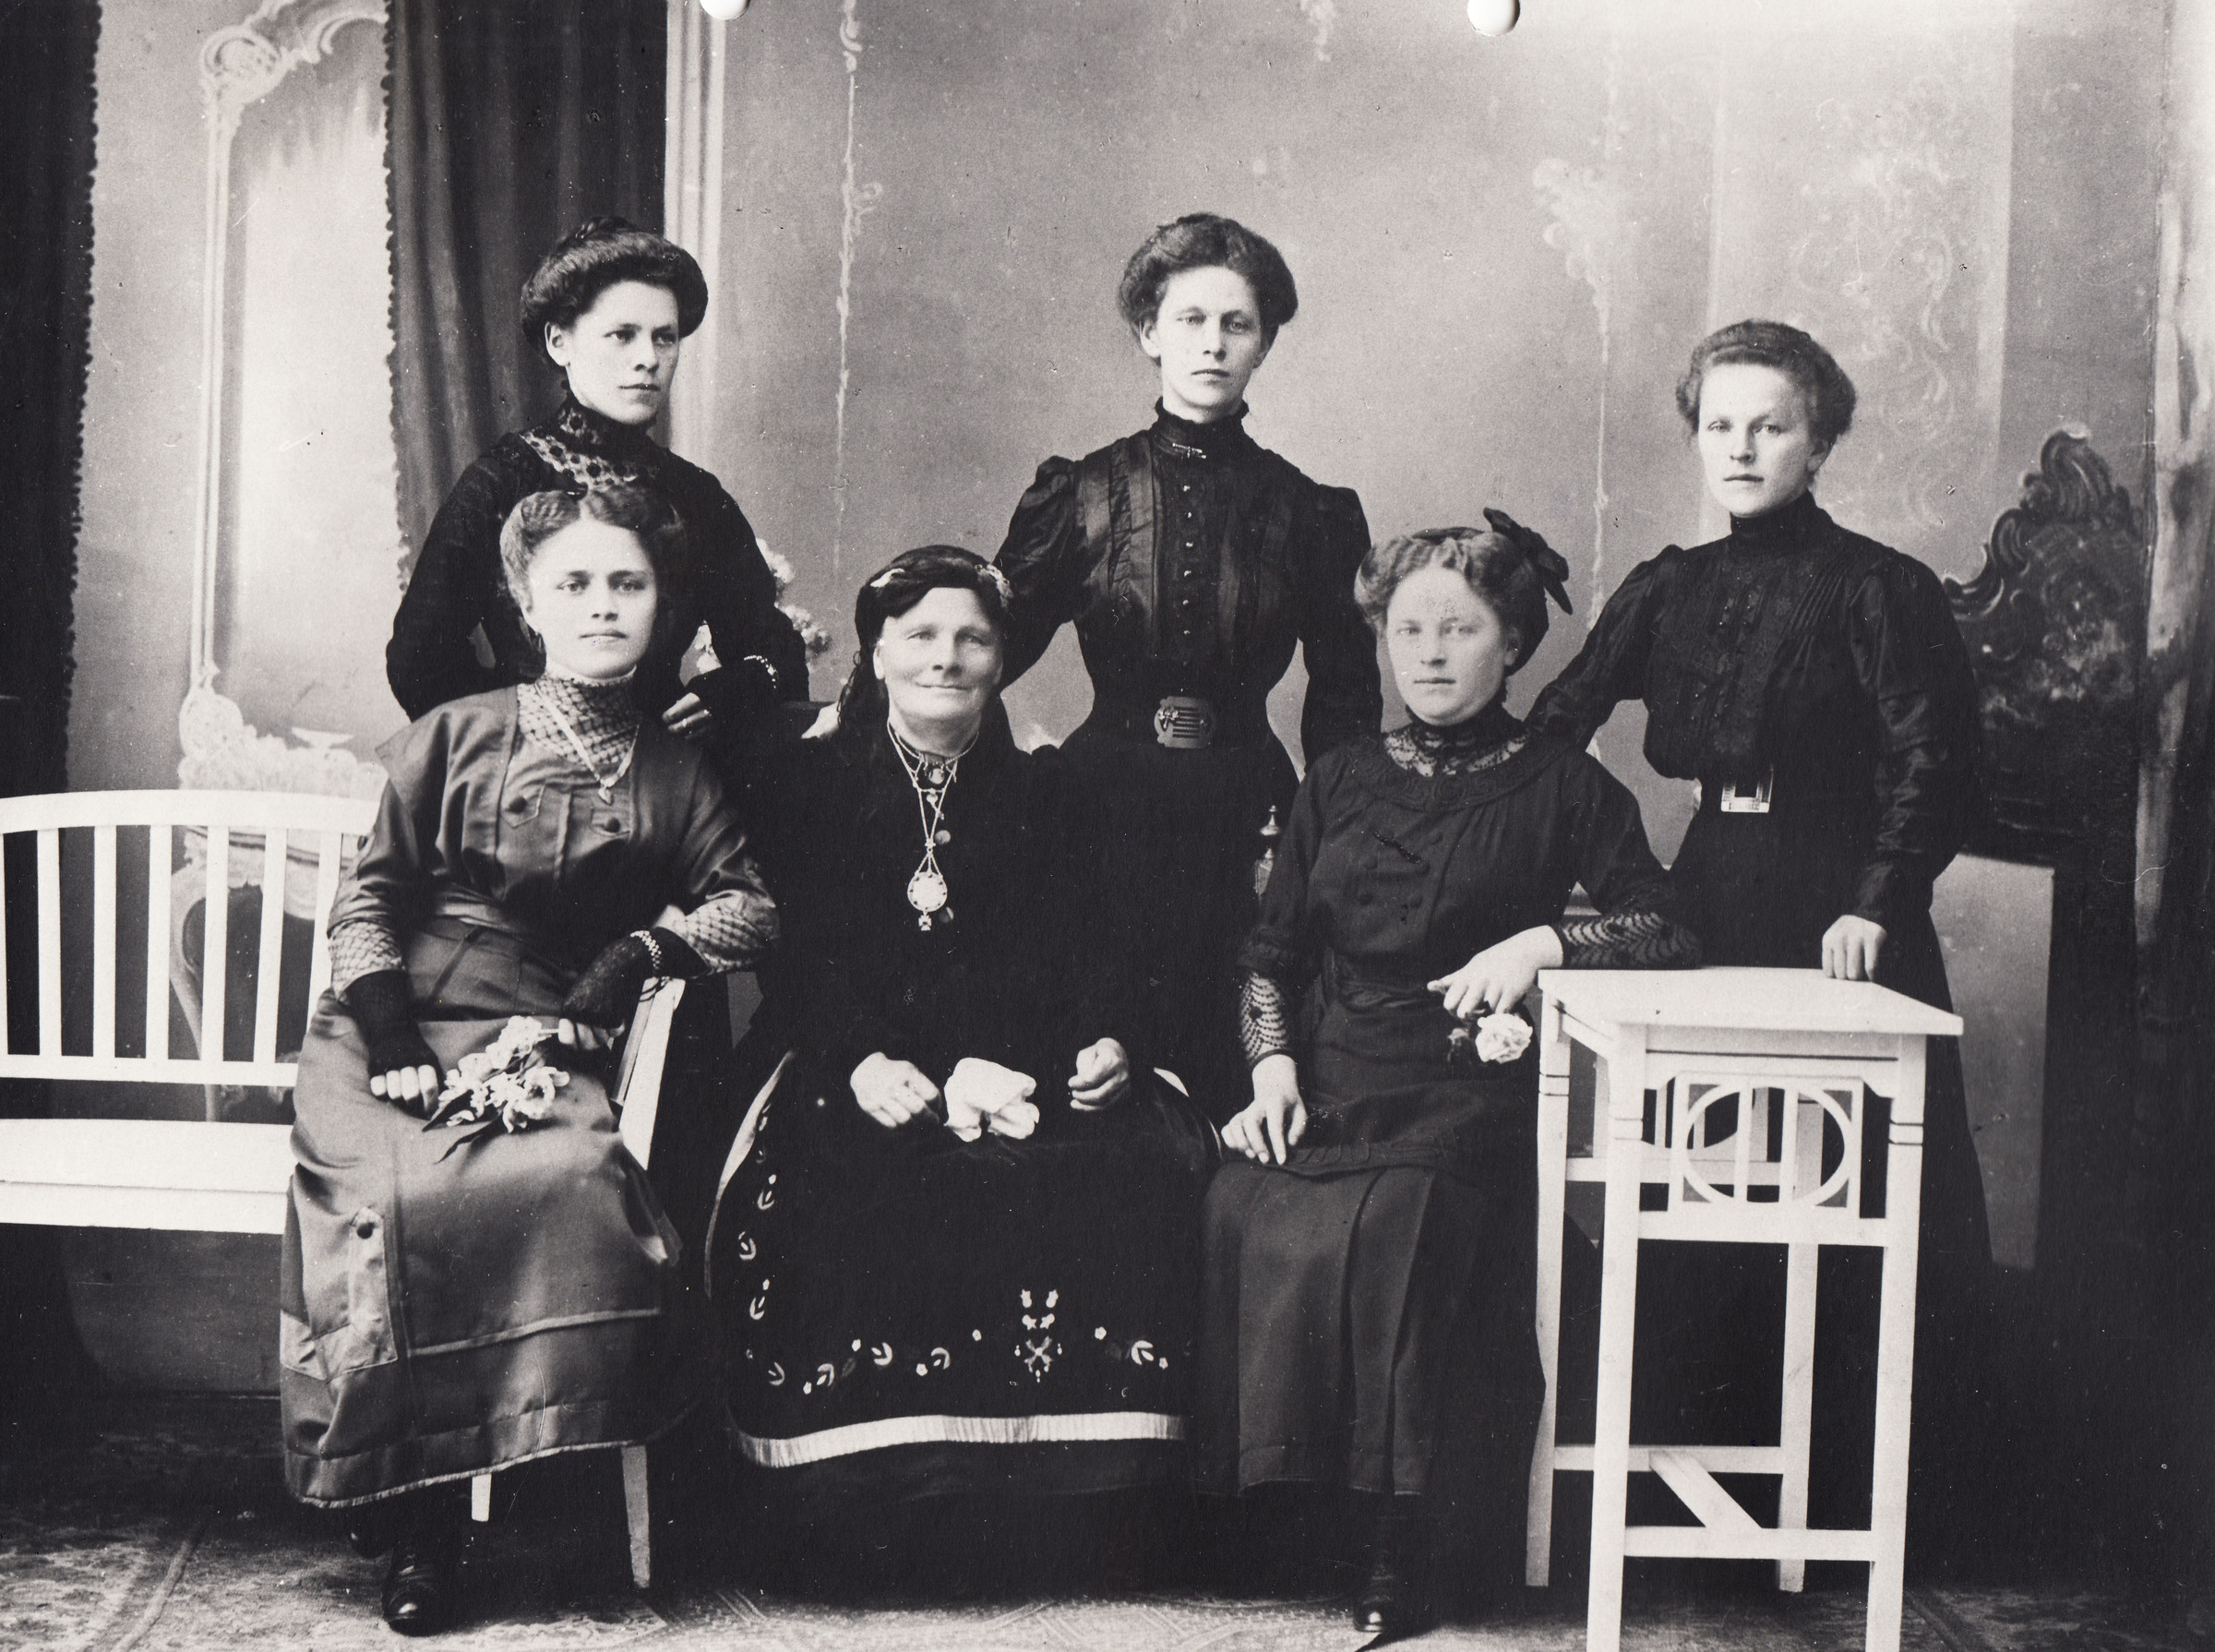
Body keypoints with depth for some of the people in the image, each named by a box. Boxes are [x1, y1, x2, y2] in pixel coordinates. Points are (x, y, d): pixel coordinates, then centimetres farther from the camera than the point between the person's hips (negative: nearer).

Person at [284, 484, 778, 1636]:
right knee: (402, 1196, -32)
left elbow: (750, 906, 14)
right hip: (395, 1035, -1)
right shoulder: (454, 735, 7)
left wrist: (648, 954, -4)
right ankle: (411, 1524, -18)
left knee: (573, 1180, -33)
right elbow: (367, 898, 5)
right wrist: (398, 1049, -9)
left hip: (546, 1050, 1)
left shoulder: (674, 774, 13)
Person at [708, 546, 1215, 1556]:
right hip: (859, 1067, -2)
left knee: (1138, 1169, -28)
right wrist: (861, 1058, -16)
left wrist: (1107, 1042, -9)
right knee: (855, 1190, -35)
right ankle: (880, 1498, -25)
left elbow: (1089, 948, 13)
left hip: (1025, 1064, 2)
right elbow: (796, 955, 3)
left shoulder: (1048, 794, 21)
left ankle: (1092, 1484, -22)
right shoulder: (811, 785, 14)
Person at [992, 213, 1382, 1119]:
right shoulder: (1082, 492, 7)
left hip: (1245, 814, 0)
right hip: (1104, 804, 0)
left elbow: (1344, 697, 14)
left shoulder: (1308, 511, 8)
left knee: (1231, 1075, -4)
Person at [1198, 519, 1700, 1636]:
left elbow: (1667, 934, 0)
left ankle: (1395, 1554, -16)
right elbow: (1268, 953, 18)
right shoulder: (1340, 783, 19)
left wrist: (1543, 939, -13)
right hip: (1326, 1083, 4)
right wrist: (1272, 1061, 1)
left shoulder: (1559, 787, 9)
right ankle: (1255, 1505, -10)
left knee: (1364, 1238, -31)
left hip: (1459, 1095, -3)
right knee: (1233, 1214, -27)